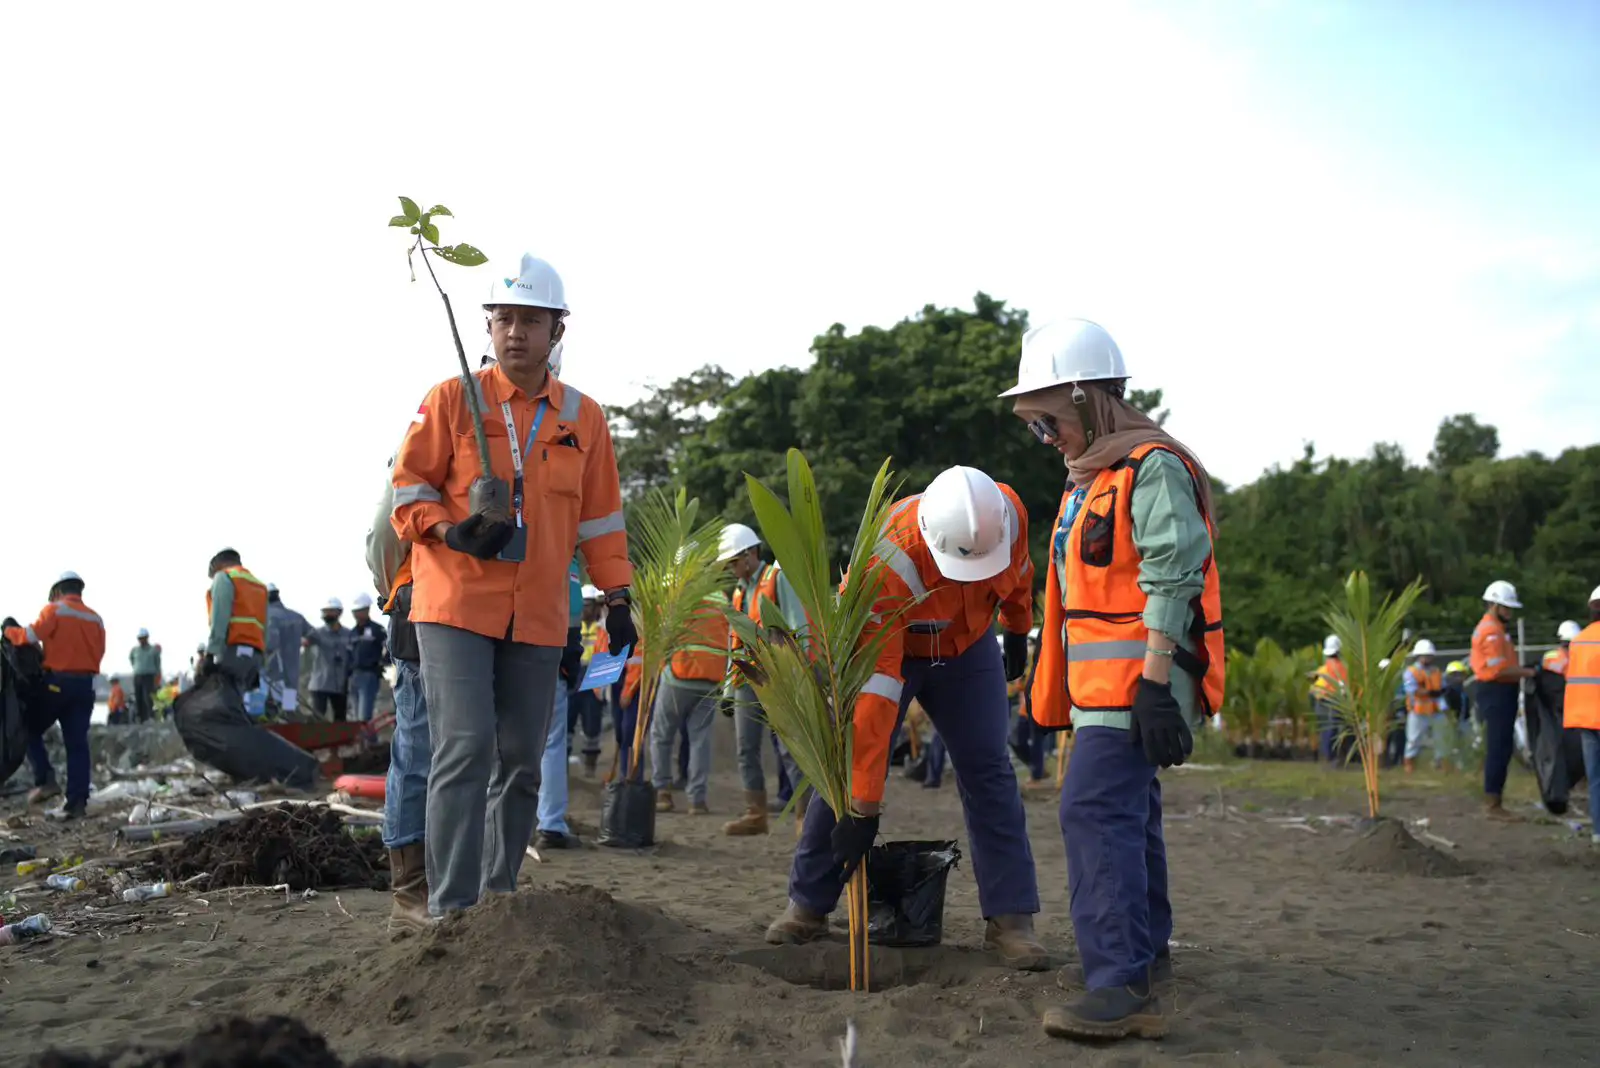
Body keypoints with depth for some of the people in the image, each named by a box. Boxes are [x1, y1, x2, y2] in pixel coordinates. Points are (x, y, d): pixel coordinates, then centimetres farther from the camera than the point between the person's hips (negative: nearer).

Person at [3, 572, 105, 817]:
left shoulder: (54, 610, -3)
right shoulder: (95, 618, 11)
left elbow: (32, 636, -15)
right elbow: (99, 652, 8)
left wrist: (9, 632, 2)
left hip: (57, 682, -4)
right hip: (85, 684, 4)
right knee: (77, 744, 5)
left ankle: (45, 780, 1)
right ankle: (77, 802, 1)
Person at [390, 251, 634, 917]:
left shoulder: (584, 418, 12)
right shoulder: (452, 400, 2)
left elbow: (600, 517, 15)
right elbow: (408, 487, 2)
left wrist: (616, 597, 9)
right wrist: (452, 530, -16)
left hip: (539, 618, 4)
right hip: (456, 606, -4)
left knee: (521, 763, 8)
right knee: (465, 749, -14)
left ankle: (498, 897, 21)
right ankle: (451, 911, -9)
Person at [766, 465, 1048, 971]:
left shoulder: (1008, 512, -28)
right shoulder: (892, 563, -40)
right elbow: (875, 686, -40)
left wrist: (1018, 632, 15)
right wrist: (863, 805, -39)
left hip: (969, 648, 3)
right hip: (886, 647, -3)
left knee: (988, 769, -6)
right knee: (845, 767, -7)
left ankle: (1010, 919, -1)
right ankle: (807, 906, 8)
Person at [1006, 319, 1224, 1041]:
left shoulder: (1153, 468, -13)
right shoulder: (1089, 478, 19)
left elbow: (1174, 582, -21)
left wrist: (1154, 685, -26)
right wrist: (1061, 691, 24)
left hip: (1138, 679, -11)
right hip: (1102, 684, 11)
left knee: (1095, 812, -17)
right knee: (1127, 815, 18)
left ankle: (1123, 987, -17)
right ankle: (1148, 955, 33)